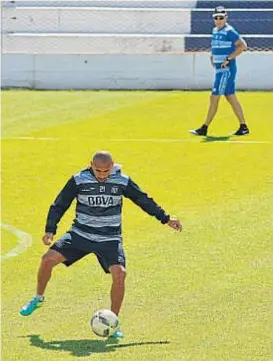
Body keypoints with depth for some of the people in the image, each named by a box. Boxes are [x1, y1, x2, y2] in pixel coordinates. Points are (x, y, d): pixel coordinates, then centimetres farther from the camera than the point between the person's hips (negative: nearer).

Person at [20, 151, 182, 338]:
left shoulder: (122, 181, -6)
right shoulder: (78, 180, -8)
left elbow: (144, 201, 6)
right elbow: (59, 205, -3)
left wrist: (166, 219, 8)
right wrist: (50, 230, -15)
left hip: (110, 239, 0)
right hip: (80, 234, 0)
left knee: (119, 274, -22)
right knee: (48, 259, -15)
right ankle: (38, 298, 14)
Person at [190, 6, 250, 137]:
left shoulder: (229, 31, -12)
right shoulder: (215, 31, 14)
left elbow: (243, 45, -20)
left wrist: (228, 59, -22)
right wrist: (212, 56, 11)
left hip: (226, 69, -9)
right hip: (220, 69, 9)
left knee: (214, 97, -7)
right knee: (230, 97, 10)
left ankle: (204, 128, -3)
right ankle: (243, 127, 14)